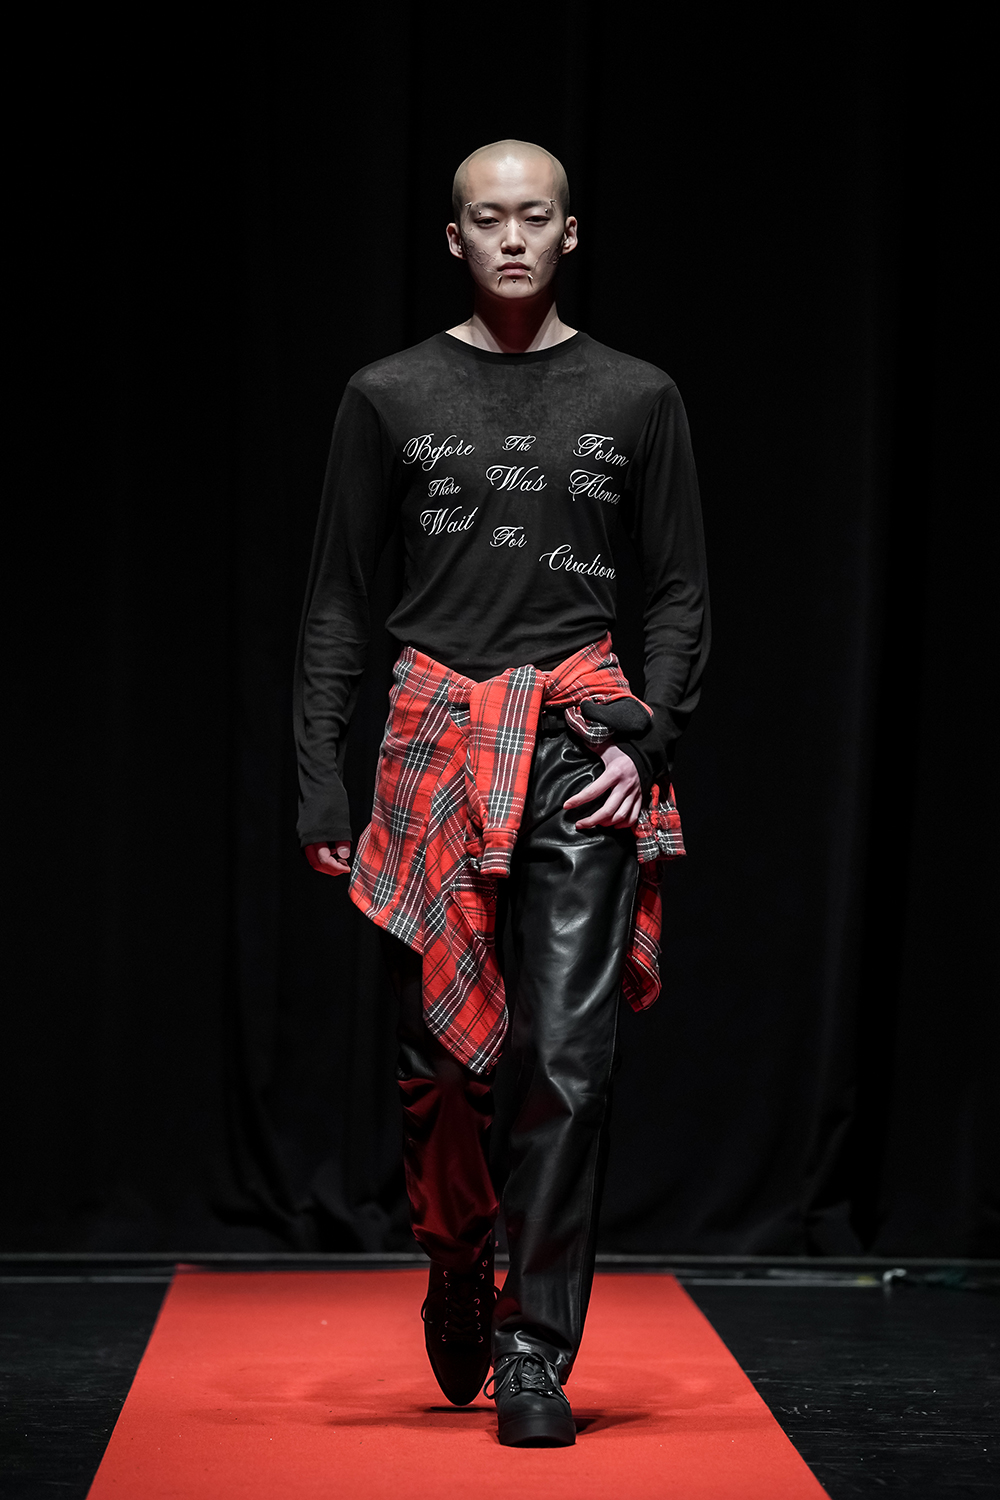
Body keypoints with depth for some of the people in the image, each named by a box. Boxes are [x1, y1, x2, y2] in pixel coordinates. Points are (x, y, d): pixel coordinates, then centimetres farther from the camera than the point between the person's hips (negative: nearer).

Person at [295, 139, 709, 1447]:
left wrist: (646, 737, -4)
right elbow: (337, 600, 8)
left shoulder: (636, 399, 9)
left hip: (582, 747, 0)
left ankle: (537, 1349, 1)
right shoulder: (391, 396, 8)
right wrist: (320, 777, 1)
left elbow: (680, 593, 11)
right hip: (439, 739, 1)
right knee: (441, 1050, 3)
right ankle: (458, 1275, 30)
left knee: (570, 1057, -6)